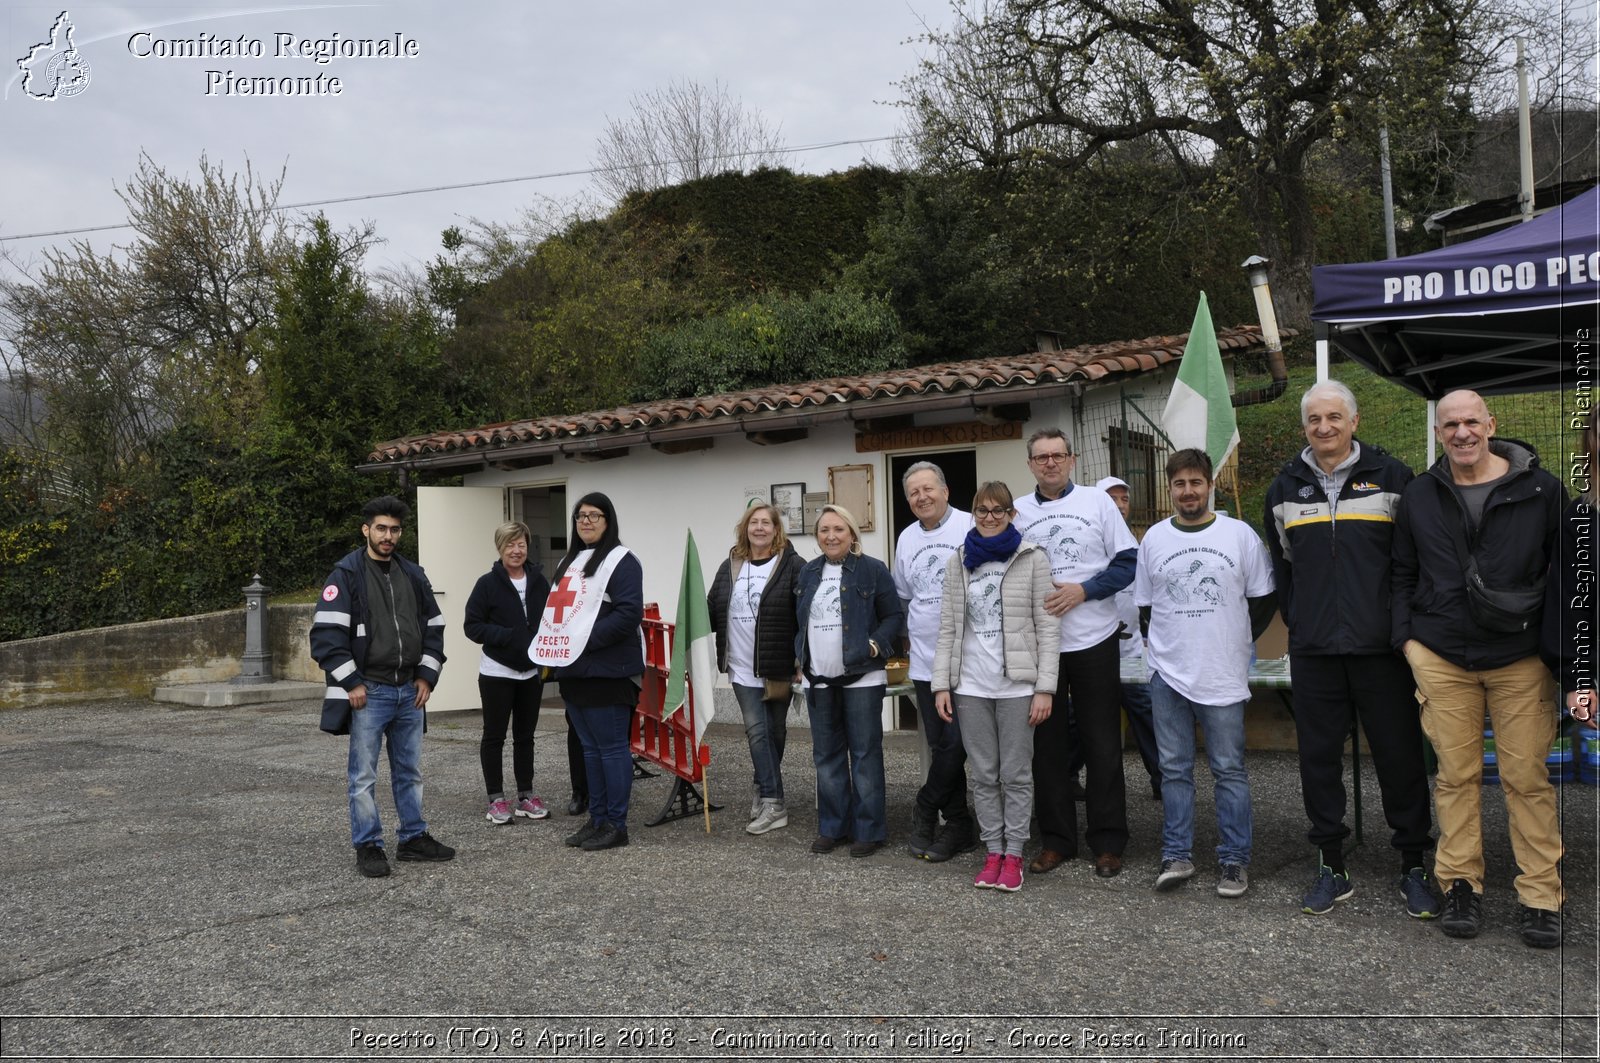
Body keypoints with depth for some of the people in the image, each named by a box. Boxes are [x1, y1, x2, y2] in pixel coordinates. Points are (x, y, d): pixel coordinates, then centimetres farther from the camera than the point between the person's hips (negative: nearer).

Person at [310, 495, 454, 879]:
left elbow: (433, 627, 16)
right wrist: (351, 682, -14)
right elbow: (326, 633, -12)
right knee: (364, 775, 1)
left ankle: (414, 838, 24)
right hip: (368, 692, -5)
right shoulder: (346, 574, -6)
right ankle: (367, 847, 12)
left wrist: (427, 675, 6)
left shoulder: (413, 575, 11)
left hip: (410, 691, 6)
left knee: (410, 771, 14)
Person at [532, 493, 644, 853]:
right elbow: (556, 608, 25)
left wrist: (588, 640, -19)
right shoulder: (569, 561, 20)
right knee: (590, 748, 14)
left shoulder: (620, 560, -8)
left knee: (611, 747, -3)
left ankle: (616, 825, 4)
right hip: (573, 671, 9)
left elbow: (629, 611, -19)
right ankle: (597, 819, 22)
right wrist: (552, 645, 8)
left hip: (607, 671, -9)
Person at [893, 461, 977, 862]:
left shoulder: (971, 528, -7)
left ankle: (926, 811, 14)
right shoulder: (906, 539, 12)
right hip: (925, 661, 6)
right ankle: (958, 825, 21)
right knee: (940, 746, 10)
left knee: (955, 743, -6)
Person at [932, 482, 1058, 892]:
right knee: (984, 774, 9)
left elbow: (1048, 628, -4)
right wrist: (941, 684, 2)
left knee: (1016, 773, 4)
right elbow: (948, 628, 8)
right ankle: (993, 852, 18)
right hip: (970, 685, 3)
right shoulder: (958, 562, 8)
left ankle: (1013, 855, 14)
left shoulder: (1033, 559, -1)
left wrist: (1045, 688, -10)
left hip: (1016, 684, -3)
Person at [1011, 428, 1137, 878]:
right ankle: (1056, 838, 19)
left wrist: (1083, 591, -14)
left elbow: (1127, 561, -2)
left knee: (1102, 744, 4)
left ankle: (1108, 841, 15)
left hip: (1093, 640, -2)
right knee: (1047, 744, 8)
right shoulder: (1017, 511, 6)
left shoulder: (1097, 502, 1)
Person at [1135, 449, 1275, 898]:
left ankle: (1234, 859, 15)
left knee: (1229, 771, 5)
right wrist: (1172, 643, 6)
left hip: (1224, 674, -2)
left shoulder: (1240, 534, 0)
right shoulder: (1153, 538, 6)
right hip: (1168, 673, 2)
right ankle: (1177, 855, 17)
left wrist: (1234, 640, 5)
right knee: (1174, 768, 8)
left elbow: (1264, 599, 6)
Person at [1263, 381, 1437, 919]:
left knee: (1401, 757, 4)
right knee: (1318, 758, 7)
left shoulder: (1391, 477, 1)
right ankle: (1331, 866, 19)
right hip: (1313, 652, 3)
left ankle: (1414, 865, 20)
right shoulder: (1285, 488, 9)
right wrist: (1299, 621, 12)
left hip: (1382, 649, -2)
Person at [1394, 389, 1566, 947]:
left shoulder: (1541, 489, 1)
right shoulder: (1419, 497, 8)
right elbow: (1403, 573, 15)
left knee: (1528, 776, 1)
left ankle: (1542, 896, 11)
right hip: (1442, 659, 2)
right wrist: (1406, 637, 5)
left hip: (1521, 659, -1)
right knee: (1456, 774, 5)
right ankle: (1461, 883, 15)